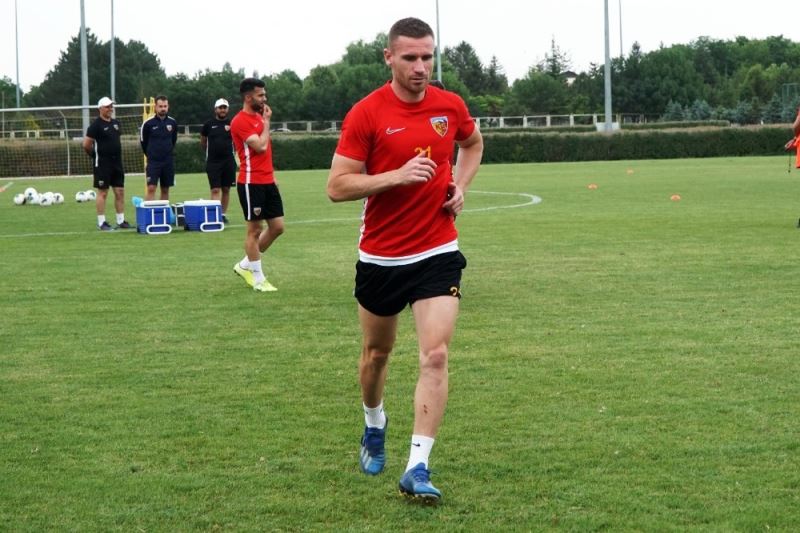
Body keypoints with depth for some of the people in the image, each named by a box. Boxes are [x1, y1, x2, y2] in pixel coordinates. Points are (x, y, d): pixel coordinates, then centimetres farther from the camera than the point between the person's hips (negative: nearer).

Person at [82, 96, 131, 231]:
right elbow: (86, 145, -13)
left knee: (120, 192, 7)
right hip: (102, 164, -7)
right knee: (102, 192, -3)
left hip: (117, 162, 7)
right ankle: (101, 223, 1)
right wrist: (95, 155, -1)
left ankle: (121, 221, 13)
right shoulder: (96, 125, -11)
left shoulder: (116, 123, 12)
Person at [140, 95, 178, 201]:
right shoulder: (148, 124, -6)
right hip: (153, 161, -3)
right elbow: (143, 141, 6)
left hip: (168, 162, 3)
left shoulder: (172, 123, 3)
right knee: (151, 188, -12)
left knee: (165, 190, 8)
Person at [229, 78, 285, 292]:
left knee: (277, 227, 8)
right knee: (254, 229, -2)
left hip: (267, 181, 9)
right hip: (251, 183, -9)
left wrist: (272, 176, 18)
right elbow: (260, 146, -22)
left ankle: (246, 264, 22)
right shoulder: (240, 121, -14)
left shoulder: (259, 117, 15)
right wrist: (266, 121, -10)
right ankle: (258, 278, 7)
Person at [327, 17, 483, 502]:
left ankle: (418, 468, -12)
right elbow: (337, 186, -13)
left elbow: (473, 143, 23)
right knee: (377, 352, 17)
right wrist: (398, 175, -24)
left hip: (438, 253, 1)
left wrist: (461, 185, 5)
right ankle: (375, 425, 47)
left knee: (436, 356, -13)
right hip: (380, 257, -1)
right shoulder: (366, 114, -11)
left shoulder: (451, 106, -1)